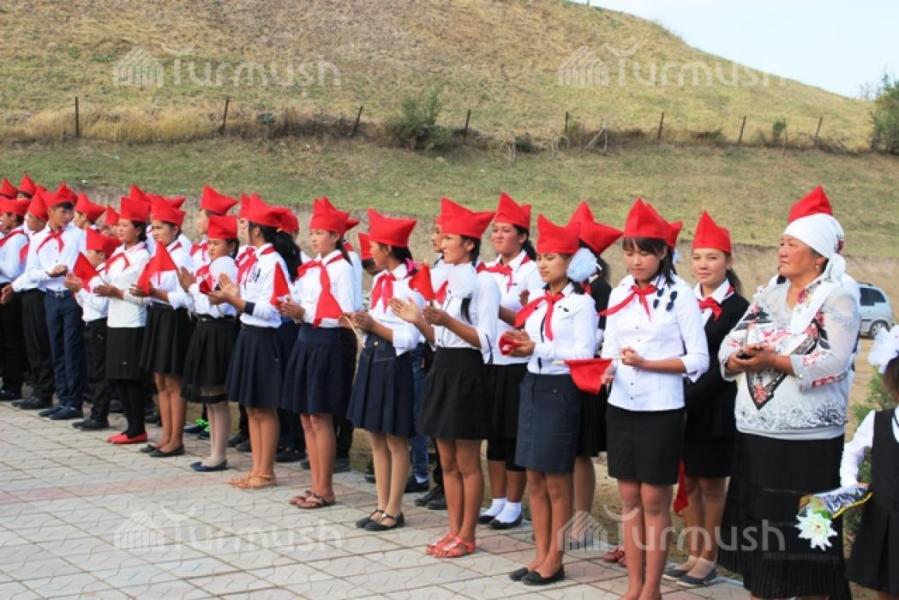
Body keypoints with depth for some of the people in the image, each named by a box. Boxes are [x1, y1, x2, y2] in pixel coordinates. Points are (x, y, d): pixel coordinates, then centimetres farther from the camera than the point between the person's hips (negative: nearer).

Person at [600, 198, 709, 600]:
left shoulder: (680, 295, -7)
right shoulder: (619, 295, 7)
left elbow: (699, 360, -9)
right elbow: (610, 349, 11)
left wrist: (646, 363, -17)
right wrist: (607, 369, -11)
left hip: (661, 411, -5)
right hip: (621, 407, 5)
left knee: (654, 501, 3)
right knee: (629, 499, 10)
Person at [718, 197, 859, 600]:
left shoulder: (838, 300, -6)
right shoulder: (768, 295, 13)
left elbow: (833, 362, -20)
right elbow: (729, 346, 6)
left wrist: (774, 361, -21)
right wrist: (740, 358, -16)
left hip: (808, 440, -6)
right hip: (754, 434, 6)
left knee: (804, 533, 1)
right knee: (756, 526, 14)